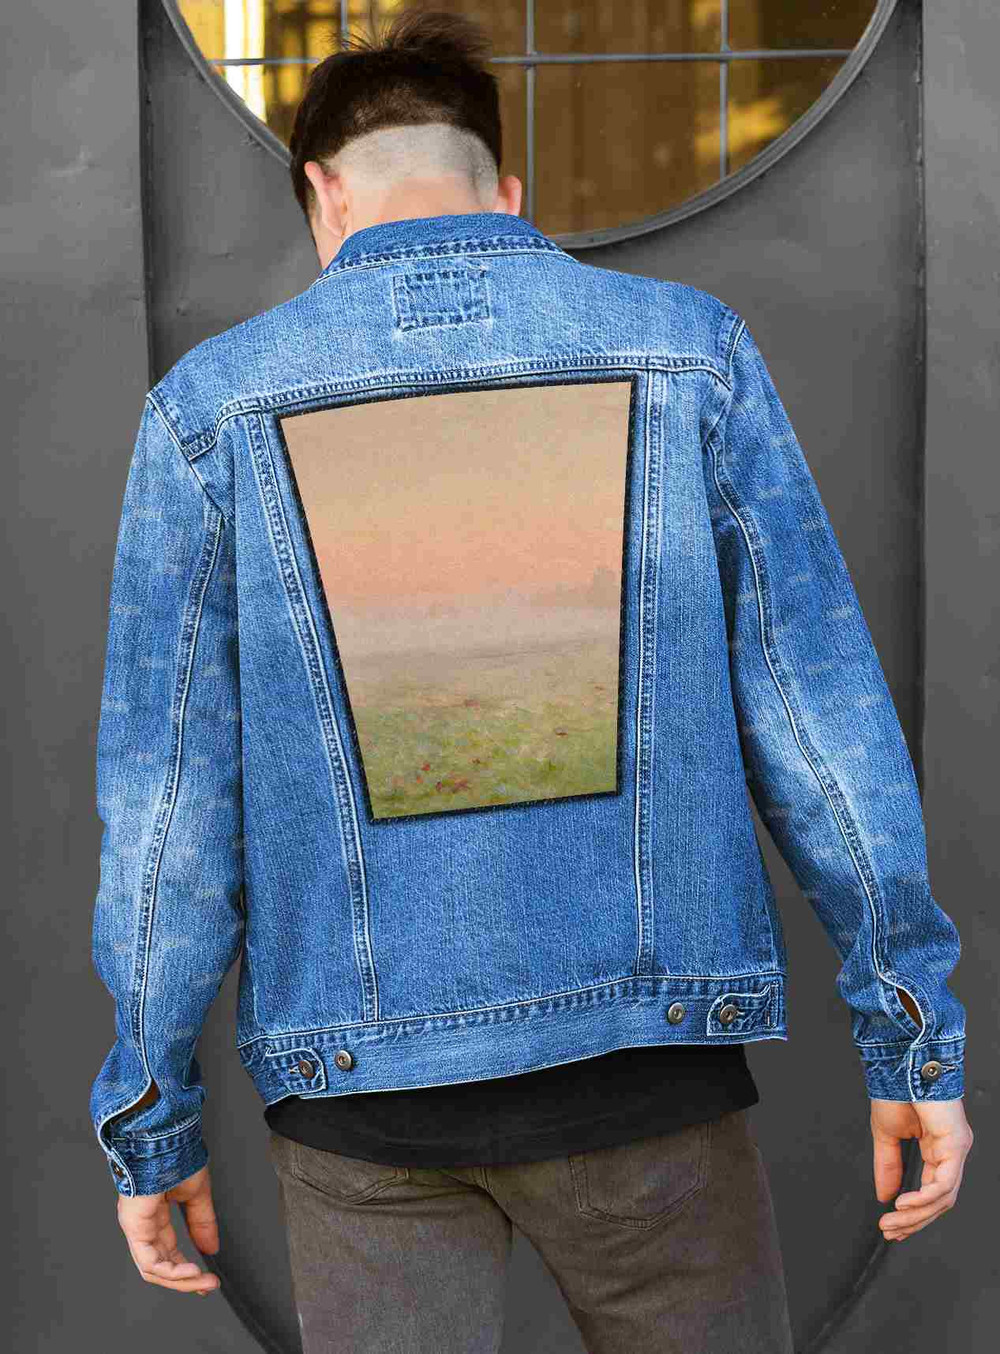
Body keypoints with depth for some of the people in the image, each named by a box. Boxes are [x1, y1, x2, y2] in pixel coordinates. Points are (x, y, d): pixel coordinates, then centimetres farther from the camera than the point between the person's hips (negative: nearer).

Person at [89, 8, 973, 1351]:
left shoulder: (215, 401, -4)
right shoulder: (684, 347, -2)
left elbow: (166, 788, -5)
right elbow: (820, 710, -4)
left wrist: (151, 1119, 4)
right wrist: (917, 1036, 3)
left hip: (364, 1081, 0)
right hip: (641, 1044, 0)